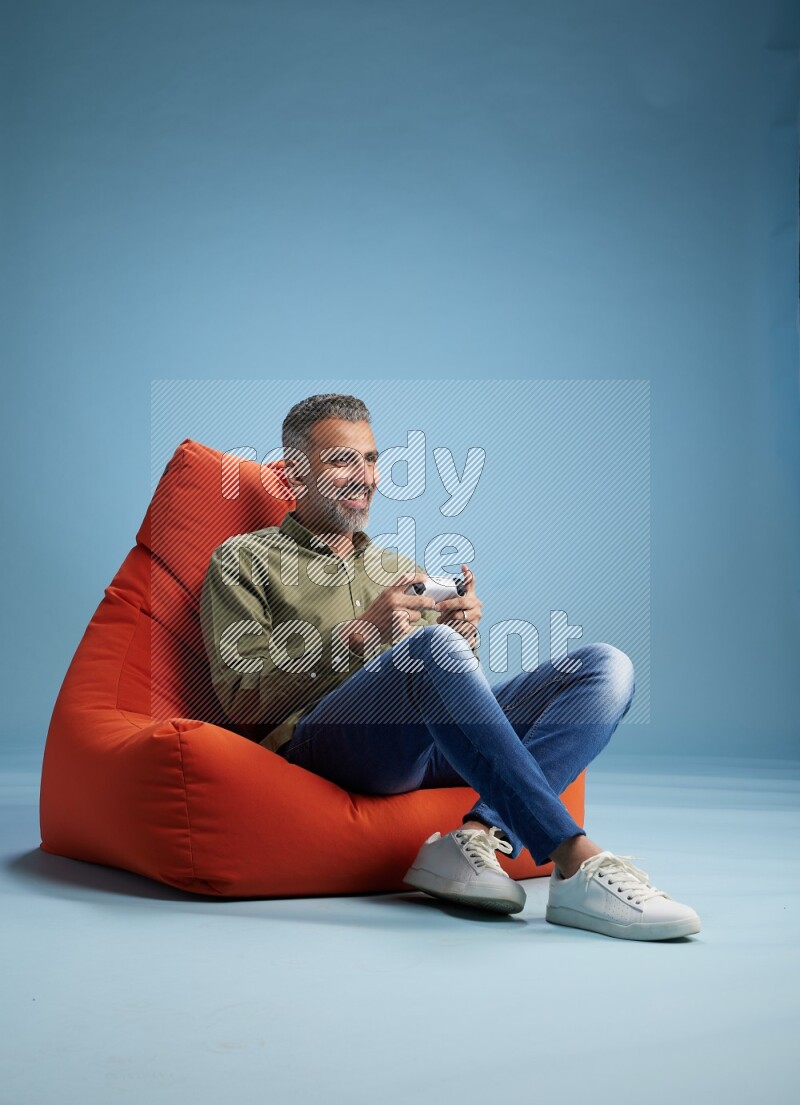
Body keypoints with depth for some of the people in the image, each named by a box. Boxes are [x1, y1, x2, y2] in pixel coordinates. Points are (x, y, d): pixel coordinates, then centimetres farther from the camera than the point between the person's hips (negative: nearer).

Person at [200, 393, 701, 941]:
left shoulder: (399, 566, 32)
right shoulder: (244, 560, 15)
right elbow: (242, 699, 1)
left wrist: (465, 636, 3)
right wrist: (359, 633, -10)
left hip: (436, 743, 6)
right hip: (324, 738, -6)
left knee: (608, 666, -13)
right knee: (431, 646, -37)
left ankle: (479, 835, -33)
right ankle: (576, 861, -40)